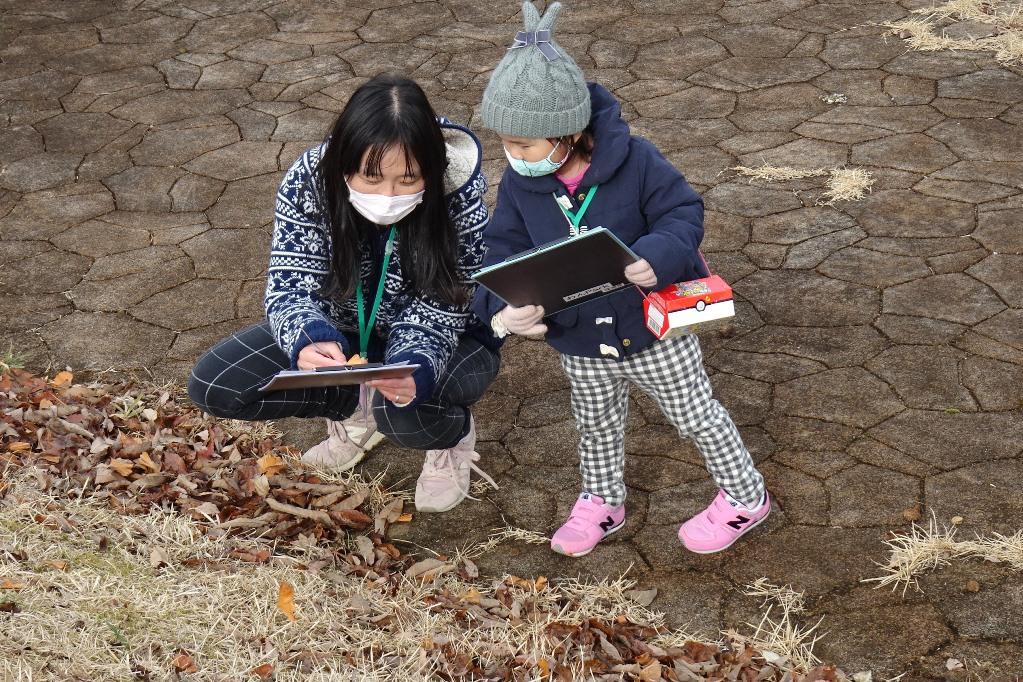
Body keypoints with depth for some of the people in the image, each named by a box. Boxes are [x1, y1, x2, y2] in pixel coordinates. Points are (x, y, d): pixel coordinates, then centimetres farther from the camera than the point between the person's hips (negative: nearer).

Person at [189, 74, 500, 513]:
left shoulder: (460, 197, -30)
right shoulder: (309, 180, -24)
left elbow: (434, 315, -27)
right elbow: (292, 286, -25)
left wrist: (413, 370, -50)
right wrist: (309, 342, -49)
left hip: (444, 340, -3)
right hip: (344, 333, 4)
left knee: (404, 411, -38)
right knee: (212, 384, -13)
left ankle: (455, 434, 0)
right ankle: (357, 404, 7)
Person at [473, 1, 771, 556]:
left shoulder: (634, 161, -24)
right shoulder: (519, 184, -12)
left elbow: (684, 213, -18)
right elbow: (503, 253, -9)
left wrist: (658, 257, -40)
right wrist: (502, 310, -29)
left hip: (652, 330, -4)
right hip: (579, 345, 4)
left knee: (695, 414, 15)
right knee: (596, 426, 26)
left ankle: (745, 496, 37)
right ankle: (601, 500, 52)